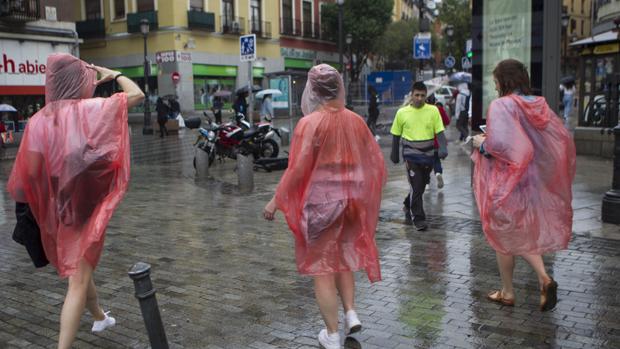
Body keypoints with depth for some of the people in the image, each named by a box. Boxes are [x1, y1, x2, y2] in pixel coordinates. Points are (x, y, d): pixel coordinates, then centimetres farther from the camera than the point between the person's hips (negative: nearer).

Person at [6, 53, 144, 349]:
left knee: (78, 268, 26)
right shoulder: (89, 109, -12)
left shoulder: (39, 120, -1)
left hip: (58, 209, 6)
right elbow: (137, 95, -7)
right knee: (78, 281, -3)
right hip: (88, 206, -6)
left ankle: (99, 317, 47)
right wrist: (114, 74, 7)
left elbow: (30, 170, -5)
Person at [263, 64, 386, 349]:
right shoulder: (355, 120, 0)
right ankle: (351, 313, 18)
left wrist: (276, 201, -8)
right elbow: (376, 161, 6)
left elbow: (297, 169, -18)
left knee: (322, 265, 7)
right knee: (343, 256, 26)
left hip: (320, 202, -5)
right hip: (349, 200, 5)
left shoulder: (310, 123, -15)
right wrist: (362, 192, 22)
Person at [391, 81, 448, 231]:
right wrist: (395, 154, 11)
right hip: (411, 154, -2)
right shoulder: (402, 112, -2)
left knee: (421, 186, 14)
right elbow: (396, 135, 8)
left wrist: (443, 148, -20)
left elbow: (439, 132, -4)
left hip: (428, 154, 2)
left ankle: (407, 205, 40)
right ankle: (418, 218, 1)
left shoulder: (433, 110, -2)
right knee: (416, 187, -7)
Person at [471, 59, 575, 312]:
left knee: (504, 235, 10)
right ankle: (544, 278, -1)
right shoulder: (540, 105, 3)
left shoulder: (501, 106, -16)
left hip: (506, 181, -6)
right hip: (533, 181, 6)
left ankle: (507, 292, 22)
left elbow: (499, 143, -28)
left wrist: (482, 143, -9)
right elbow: (563, 138, 4)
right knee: (525, 233, 20)